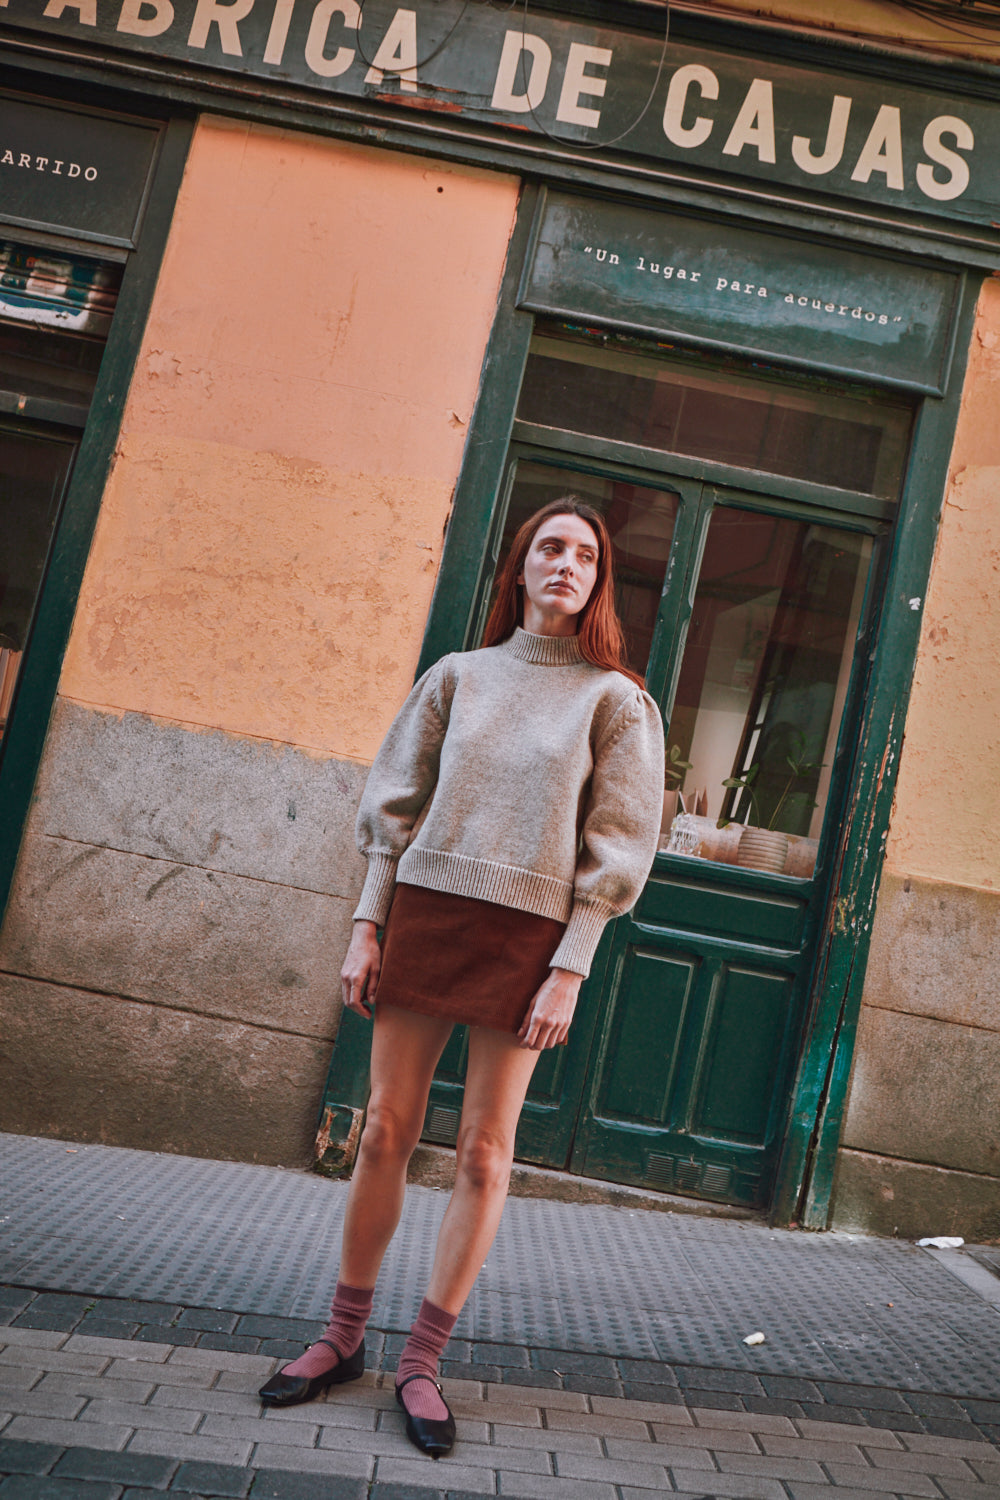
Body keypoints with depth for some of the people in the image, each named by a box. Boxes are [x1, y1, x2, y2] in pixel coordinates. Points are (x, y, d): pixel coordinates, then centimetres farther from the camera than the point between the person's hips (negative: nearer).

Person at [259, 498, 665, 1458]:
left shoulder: (616, 700, 2)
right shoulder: (458, 675, 8)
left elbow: (616, 848, -1)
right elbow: (395, 805, 9)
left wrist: (568, 974, -8)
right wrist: (366, 927, 1)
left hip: (529, 932, -2)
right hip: (424, 909, 2)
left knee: (484, 1152, 2)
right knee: (385, 1132, 6)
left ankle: (421, 1364, 16)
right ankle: (343, 1339, 22)